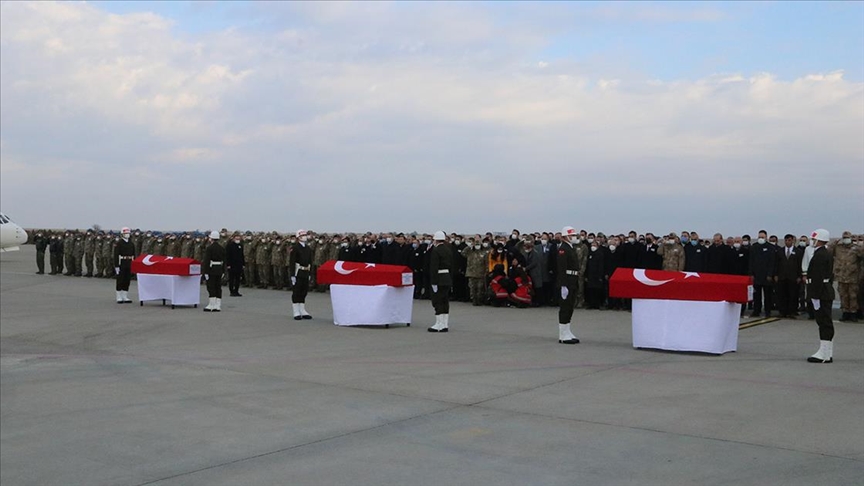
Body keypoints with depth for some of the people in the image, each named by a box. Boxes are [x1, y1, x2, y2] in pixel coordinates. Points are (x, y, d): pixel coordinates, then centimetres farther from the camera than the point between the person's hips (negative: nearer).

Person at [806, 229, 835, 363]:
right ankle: (827, 353, 18)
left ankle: (824, 354, -6)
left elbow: (818, 278, -22)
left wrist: (815, 296, -21)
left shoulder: (819, 256, -17)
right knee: (826, 323, 13)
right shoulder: (827, 254, 16)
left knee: (824, 323, -8)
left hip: (821, 294, -11)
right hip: (827, 293, 11)